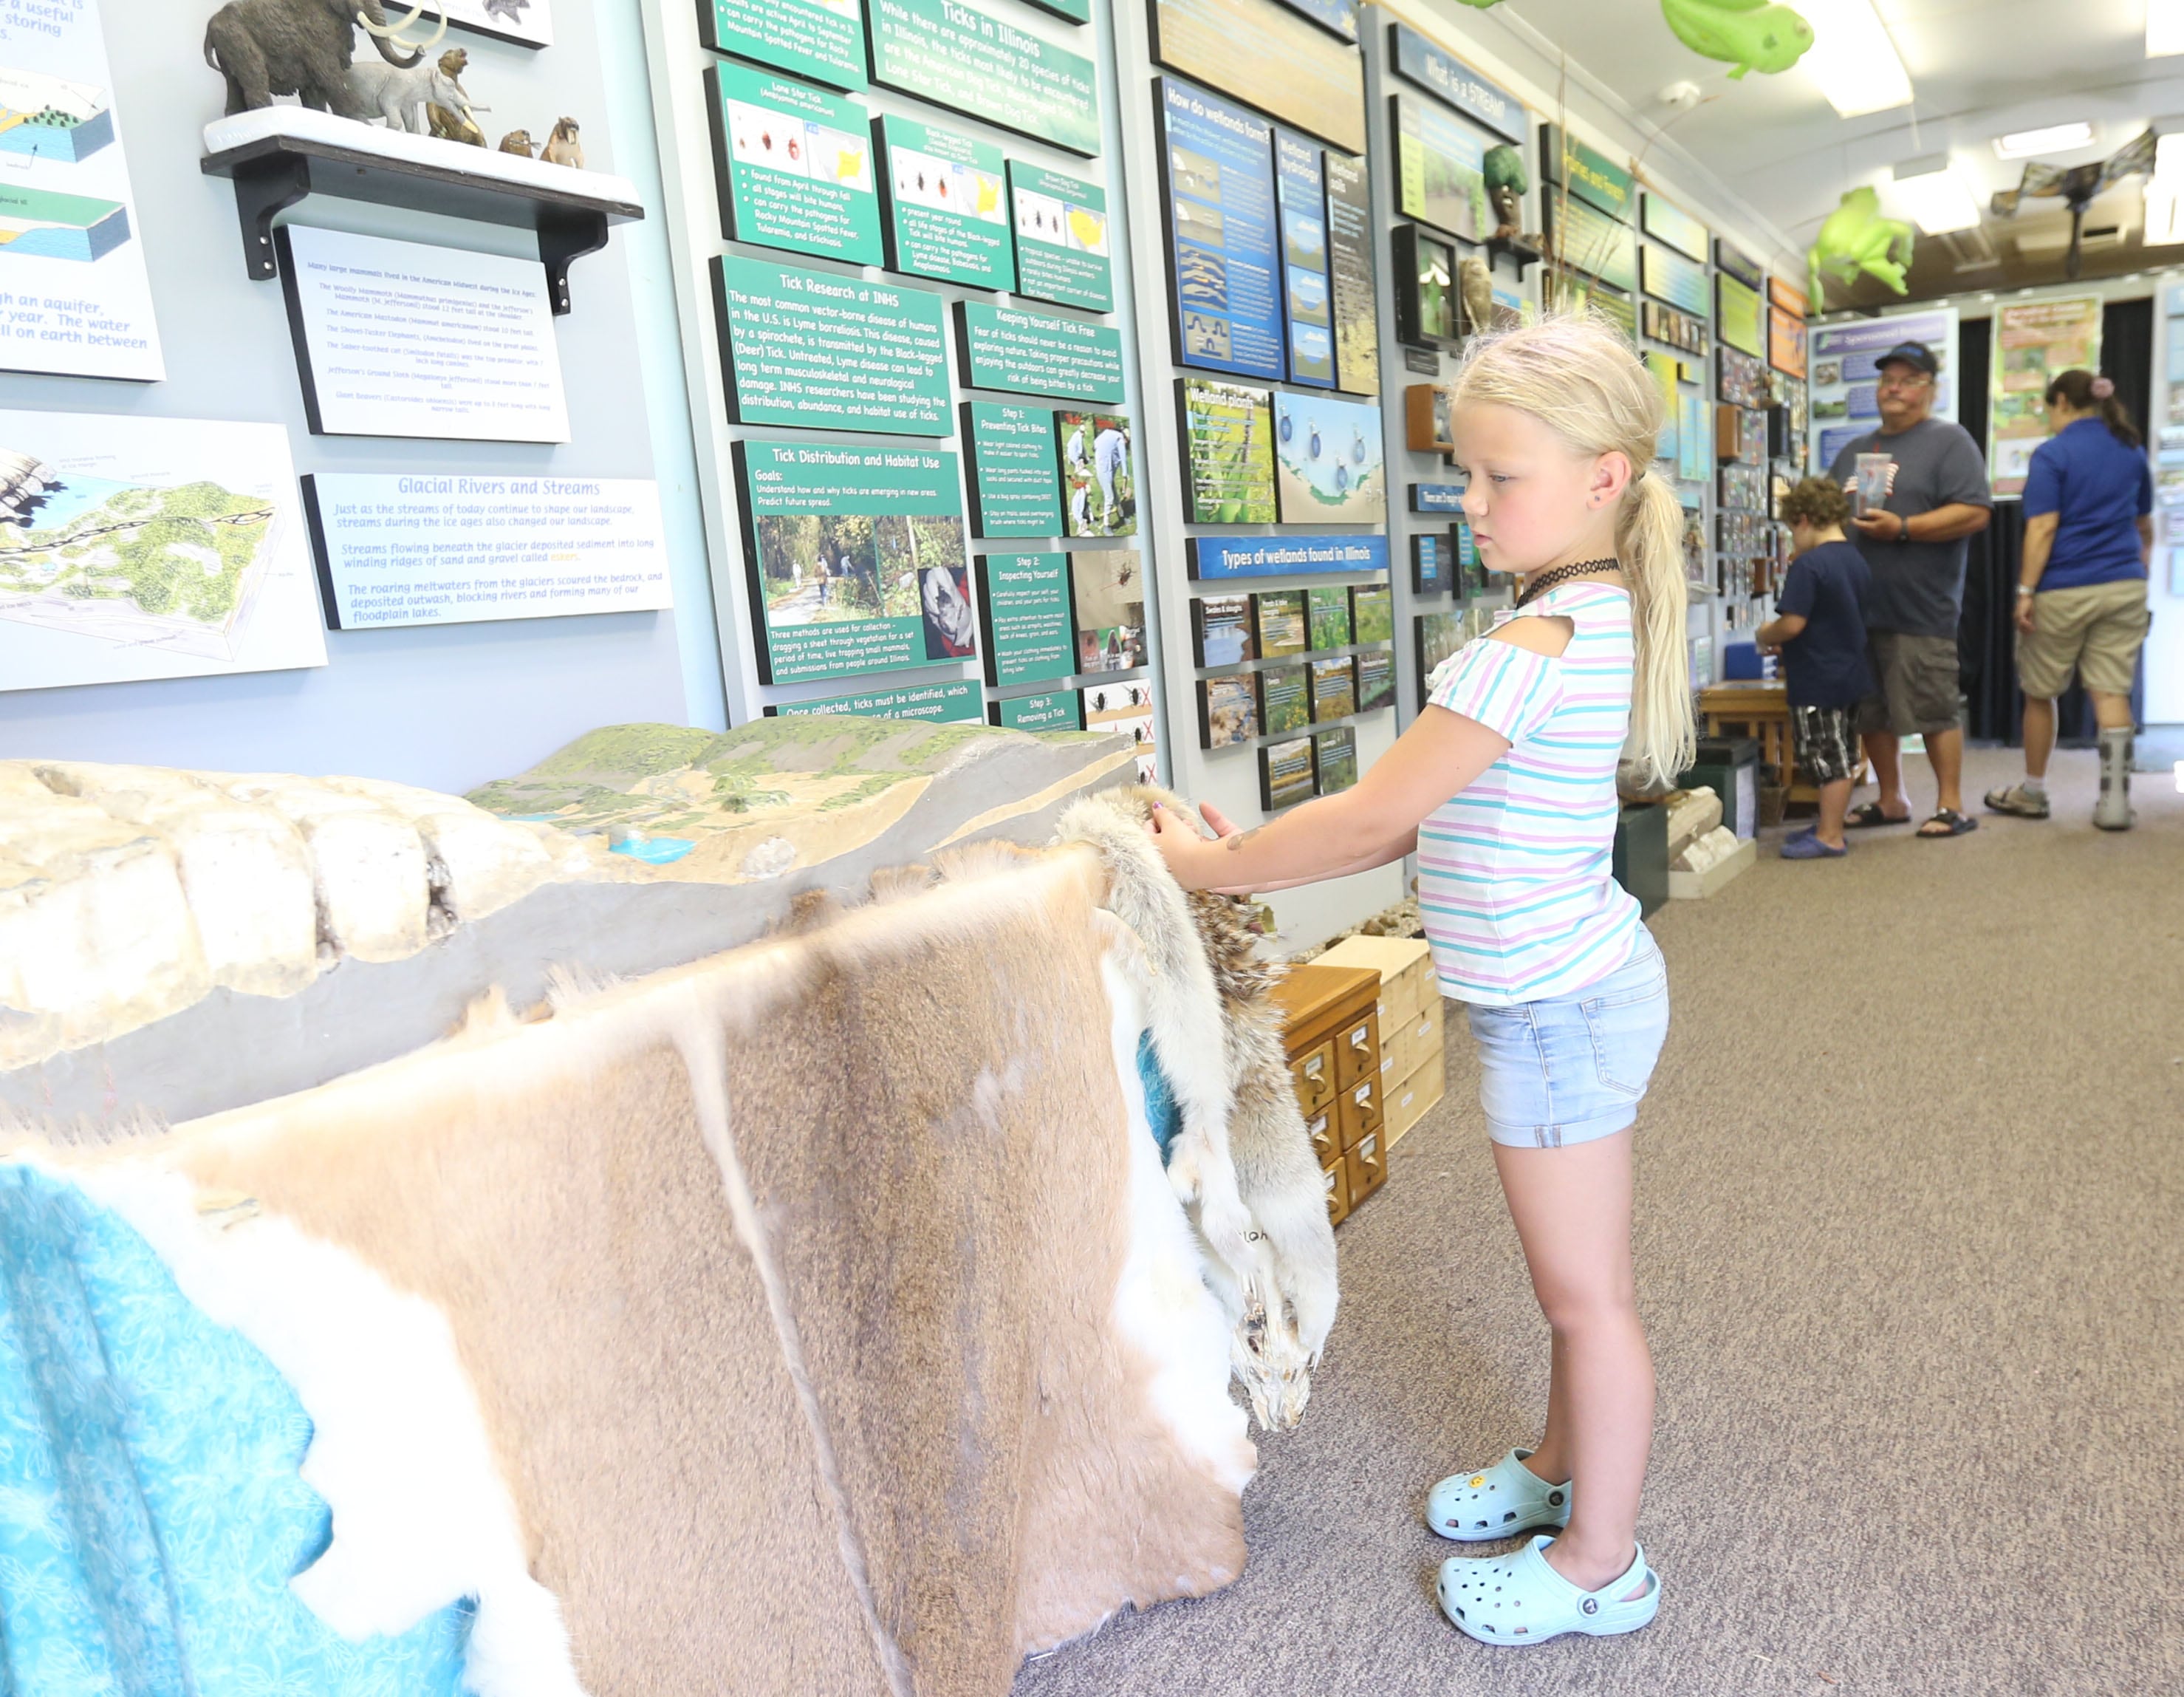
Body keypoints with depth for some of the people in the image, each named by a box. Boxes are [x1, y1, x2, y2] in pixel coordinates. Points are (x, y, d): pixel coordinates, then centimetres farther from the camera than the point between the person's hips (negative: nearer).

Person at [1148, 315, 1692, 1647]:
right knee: (1574, 1278, 25)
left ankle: (1601, 1565, 29)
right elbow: (1423, 820, 8)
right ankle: (1561, 1469, 46)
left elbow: (1373, 818, -23)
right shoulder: (1597, 620, 7)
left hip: (1561, 1008, -10)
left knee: (1588, 1295, 8)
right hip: (1572, 990, 10)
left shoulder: (1534, 646, -26)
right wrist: (1260, 859, 3)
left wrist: (1208, 866, -11)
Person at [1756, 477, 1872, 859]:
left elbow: (1792, 624, -23)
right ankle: (1831, 826, 26)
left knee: (1828, 761, -2)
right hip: (1852, 676, 9)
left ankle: (1829, 838, 6)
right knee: (1843, 758, 15)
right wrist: (1786, 644, 18)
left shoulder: (1808, 565, -19)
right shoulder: (1857, 561, 9)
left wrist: (1765, 636, -2)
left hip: (1818, 682, -9)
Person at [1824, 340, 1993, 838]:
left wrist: (1901, 528, -19)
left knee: (1933, 708, -4)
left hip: (1921, 610, -7)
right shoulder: (1855, 451, 19)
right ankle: (1891, 800, 22)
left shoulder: (1948, 441, -2)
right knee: (1873, 709, 10)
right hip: (1859, 606, 7)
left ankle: (1951, 806, 5)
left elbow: (1974, 513, -12)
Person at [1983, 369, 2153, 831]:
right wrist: (2140, 565, 37)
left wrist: (2025, 592, -14)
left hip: (2063, 592, -5)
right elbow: (2146, 526, 22)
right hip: (2124, 590, 5)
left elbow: (2042, 529, -16)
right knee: (2112, 692, 3)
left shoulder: (2052, 454, -7)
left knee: (2040, 693, 10)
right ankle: (2115, 800, -1)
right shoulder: (2132, 450, 12)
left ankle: (2033, 792, 21)